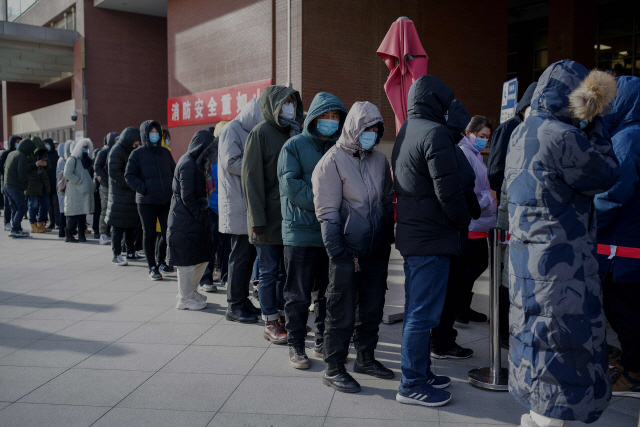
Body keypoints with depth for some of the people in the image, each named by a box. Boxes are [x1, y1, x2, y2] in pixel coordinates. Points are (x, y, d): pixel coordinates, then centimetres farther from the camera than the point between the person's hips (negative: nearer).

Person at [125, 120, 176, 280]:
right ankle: (152, 268, 15)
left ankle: (161, 261, 21)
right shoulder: (137, 154, 1)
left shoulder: (165, 152, 12)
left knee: (169, 234, -1)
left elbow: (174, 171, 22)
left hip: (166, 201, 3)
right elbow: (129, 176, -2)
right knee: (150, 235, 5)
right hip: (146, 202, -3)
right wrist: (144, 188, -15)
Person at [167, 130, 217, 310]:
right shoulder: (188, 164, -16)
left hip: (196, 217, 10)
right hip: (185, 219, -10)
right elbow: (187, 196, -19)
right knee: (187, 259, 0)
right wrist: (199, 215, -13)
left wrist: (203, 209, 6)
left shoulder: (197, 162, 14)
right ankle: (186, 299, 10)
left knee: (203, 256, 15)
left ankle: (191, 290, 30)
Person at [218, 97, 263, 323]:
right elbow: (231, 163, -17)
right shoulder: (232, 130, -7)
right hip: (237, 205, -9)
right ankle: (234, 306, 3)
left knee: (248, 253, 11)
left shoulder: (251, 132, 20)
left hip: (250, 205, 9)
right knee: (240, 255, -5)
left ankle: (242, 300, 20)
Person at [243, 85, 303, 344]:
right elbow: (251, 177, -11)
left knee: (287, 271, 12)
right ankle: (270, 324, 13)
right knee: (270, 272, 3)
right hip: (269, 217, -6)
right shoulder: (261, 133, -7)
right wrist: (257, 218, -15)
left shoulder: (294, 133, 12)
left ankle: (284, 317, 26)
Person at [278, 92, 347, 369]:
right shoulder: (294, 146, 0)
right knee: (298, 294, 2)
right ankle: (296, 346, 13)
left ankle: (324, 343, 24)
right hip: (301, 231, -4)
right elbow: (290, 185, -10)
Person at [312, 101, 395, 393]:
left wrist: (387, 243, 13)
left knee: (372, 308, 14)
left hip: (376, 251, 6)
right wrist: (338, 253, -15)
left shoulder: (380, 160, 10)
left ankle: (366, 357, 31)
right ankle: (333, 369, 12)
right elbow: (327, 212, -10)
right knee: (343, 312, 0)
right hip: (348, 251, -6)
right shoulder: (333, 160, -7)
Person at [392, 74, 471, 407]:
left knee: (417, 310, 18)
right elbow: (448, 189, -20)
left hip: (410, 233, 10)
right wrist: (464, 223, -4)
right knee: (423, 314, -2)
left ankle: (420, 372, 30)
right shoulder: (435, 133, -15)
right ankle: (412, 385, 6)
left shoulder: (405, 132, 15)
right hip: (432, 239, -10)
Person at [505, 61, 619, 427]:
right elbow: (607, 175, -8)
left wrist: (586, 127, 12)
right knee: (562, 339, 2)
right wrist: (594, 123, -2)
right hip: (560, 260, -9)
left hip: (526, 255, 9)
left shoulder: (521, 134, 10)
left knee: (537, 332, 19)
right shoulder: (560, 136, -19)